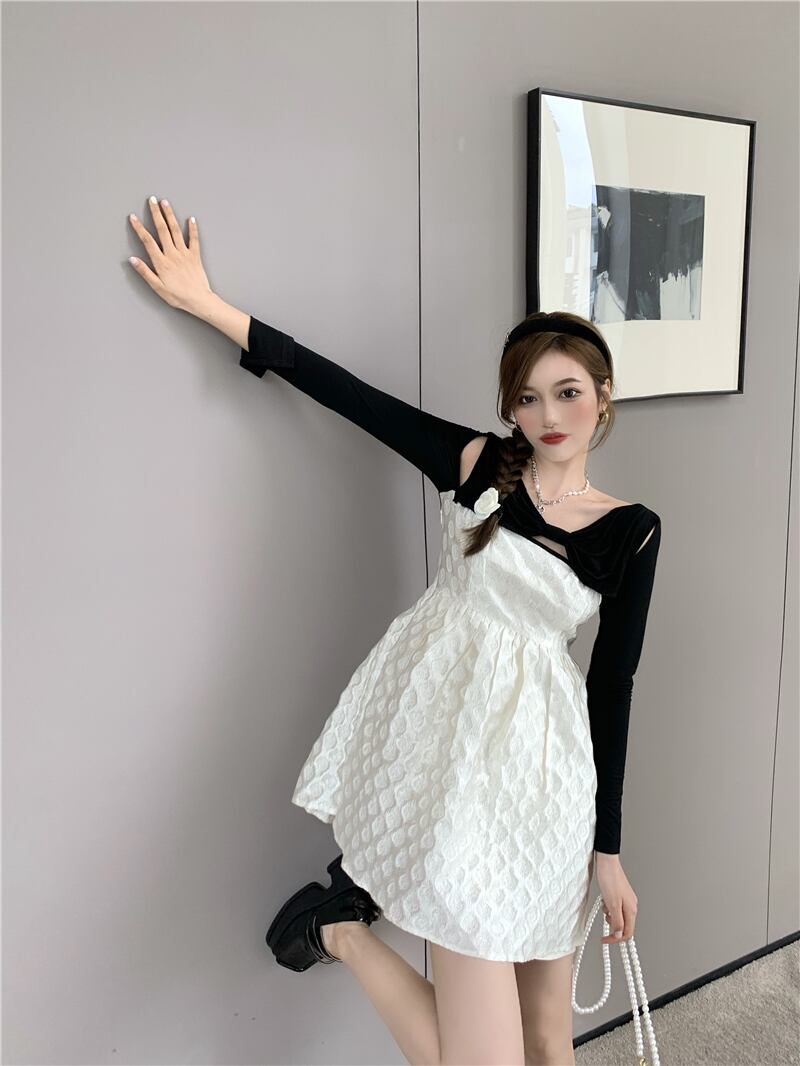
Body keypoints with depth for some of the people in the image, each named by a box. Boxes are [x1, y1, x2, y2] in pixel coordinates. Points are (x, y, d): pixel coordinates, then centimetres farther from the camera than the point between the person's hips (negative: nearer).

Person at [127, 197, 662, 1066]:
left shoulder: (631, 530, 3)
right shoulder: (476, 463, 0)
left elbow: (611, 687, 3)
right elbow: (343, 391, -3)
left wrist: (609, 848, 5)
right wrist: (206, 303, -3)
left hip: (541, 752, 3)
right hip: (448, 733, -3)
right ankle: (341, 922, 16)